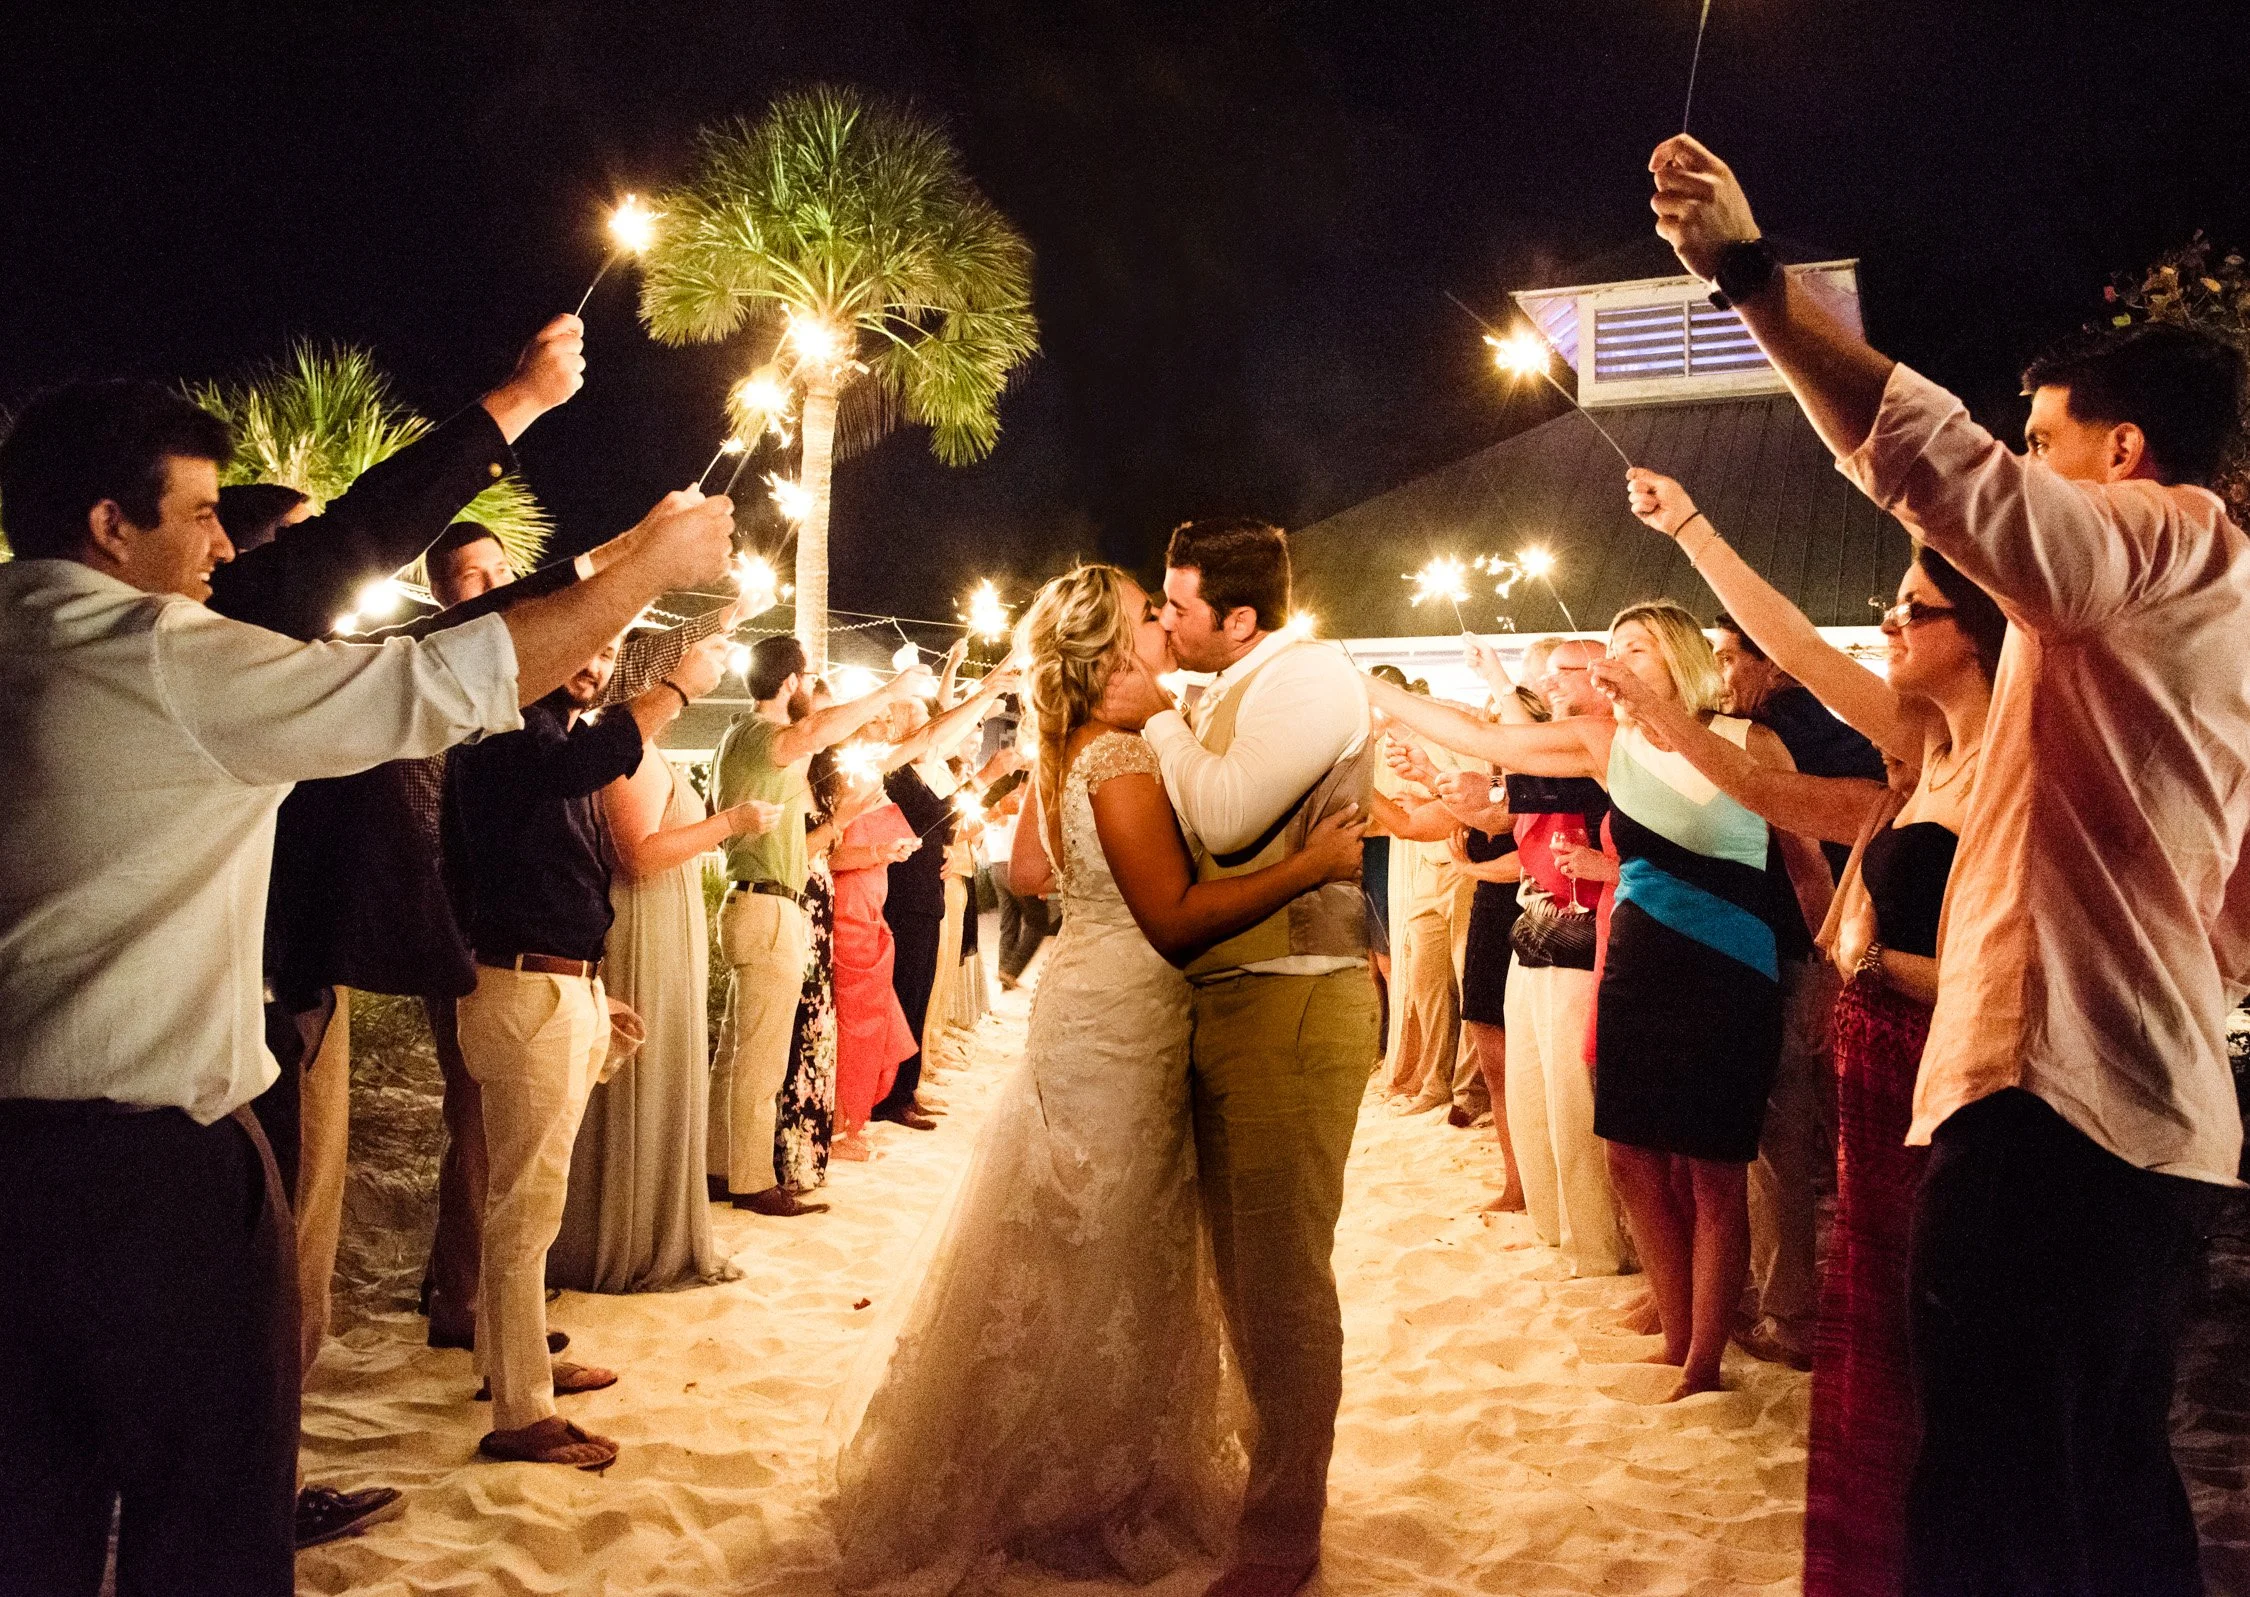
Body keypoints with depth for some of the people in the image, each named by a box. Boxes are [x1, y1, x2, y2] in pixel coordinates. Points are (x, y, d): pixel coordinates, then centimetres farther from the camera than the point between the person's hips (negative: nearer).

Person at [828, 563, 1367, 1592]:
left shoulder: (1065, 752, 8)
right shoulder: (1121, 762, -21)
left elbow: (1029, 872, 18)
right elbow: (1175, 918, -24)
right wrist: (1312, 863, -24)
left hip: (1084, 1004, 10)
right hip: (1121, 1023, -10)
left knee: (1060, 1260, 20)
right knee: (1100, 1267, 4)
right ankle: (1082, 1498, 20)